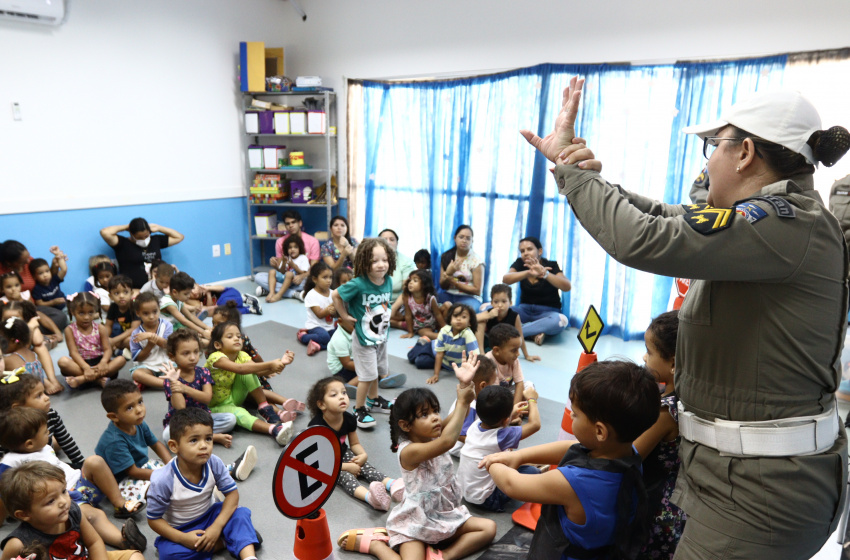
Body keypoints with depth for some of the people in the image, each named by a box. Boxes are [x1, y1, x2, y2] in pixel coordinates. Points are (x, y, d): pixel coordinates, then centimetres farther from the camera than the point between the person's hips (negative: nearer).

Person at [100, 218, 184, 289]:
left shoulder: (156, 240, 19)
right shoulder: (123, 244, 5)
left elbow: (179, 237, 25)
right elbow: (105, 232, -9)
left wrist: (158, 228, 16)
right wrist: (125, 227, 5)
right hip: (134, 289, -3)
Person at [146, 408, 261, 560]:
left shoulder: (214, 464, -20)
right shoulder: (162, 480, -27)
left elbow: (232, 493, -11)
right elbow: (154, 519, -15)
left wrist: (217, 527, -23)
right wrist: (183, 538, -27)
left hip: (209, 516, 3)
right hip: (180, 529, -2)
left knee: (241, 513, -21)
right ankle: (224, 541, -17)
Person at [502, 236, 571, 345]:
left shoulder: (551, 265, -5)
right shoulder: (520, 264, 2)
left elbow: (567, 287, -22)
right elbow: (505, 279, -18)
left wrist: (544, 273, -37)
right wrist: (528, 273, -36)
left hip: (547, 312, -2)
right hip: (524, 310, 2)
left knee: (561, 320, -39)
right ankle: (533, 333, -27)